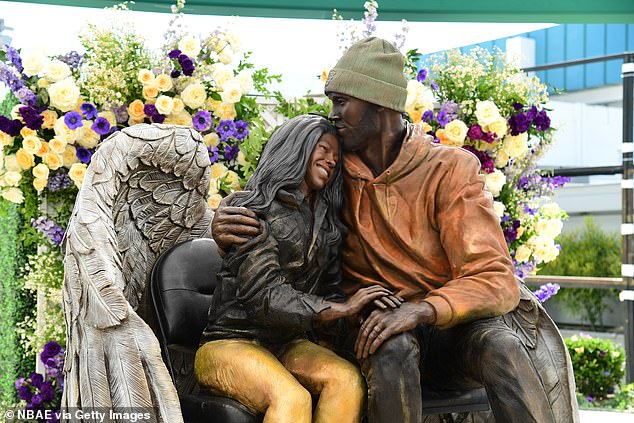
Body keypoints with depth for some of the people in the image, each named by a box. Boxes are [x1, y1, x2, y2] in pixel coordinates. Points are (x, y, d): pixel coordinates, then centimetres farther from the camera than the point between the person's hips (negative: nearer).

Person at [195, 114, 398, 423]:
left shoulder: (326, 223, 15)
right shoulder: (256, 211, -7)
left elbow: (330, 287, 9)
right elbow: (263, 295, -18)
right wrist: (341, 309, -20)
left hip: (287, 345, 6)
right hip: (230, 343, -6)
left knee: (348, 379, -26)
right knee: (292, 398, -35)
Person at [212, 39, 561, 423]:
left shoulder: (450, 170, -8)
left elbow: (497, 283, -16)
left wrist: (420, 310, -34)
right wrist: (225, 227, -11)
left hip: (450, 326, -1)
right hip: (378, 330, 2)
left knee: (499, 342, -34)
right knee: (392, 346, -34)